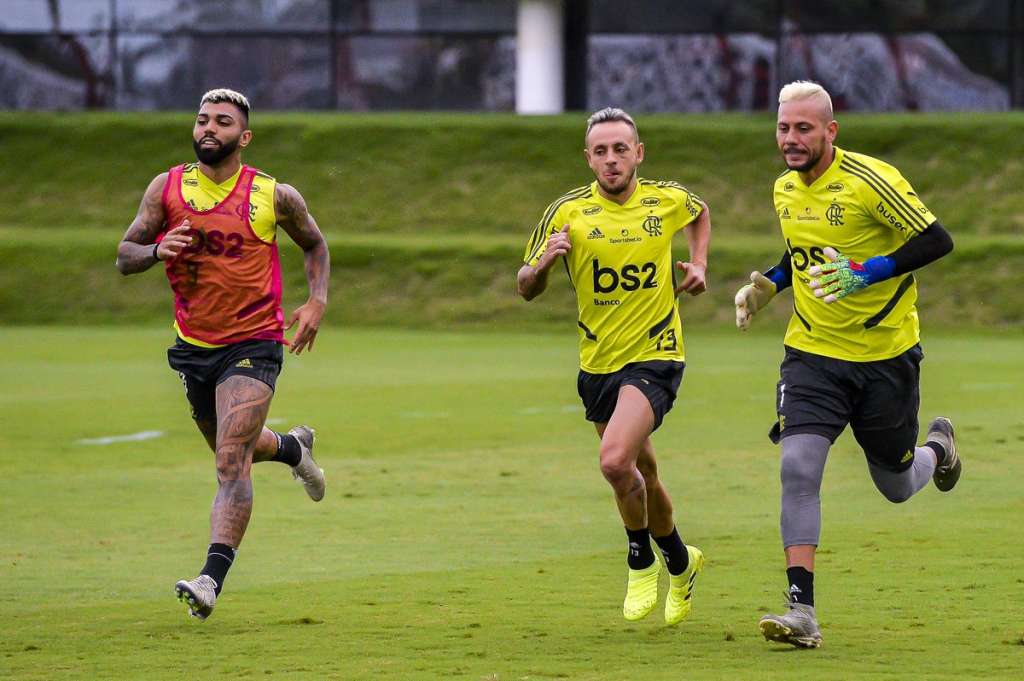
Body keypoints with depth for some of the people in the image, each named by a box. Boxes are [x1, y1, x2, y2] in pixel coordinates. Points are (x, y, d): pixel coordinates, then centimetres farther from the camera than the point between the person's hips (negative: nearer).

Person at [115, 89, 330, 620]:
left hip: (253, 343, -4)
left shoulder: (274, 196, -4)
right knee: (234, 450, 22)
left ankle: (212, 577, -24)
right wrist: (157, 249, -22)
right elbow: (124, 257, 0)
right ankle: (292, 447, 56)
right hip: (192, 346, 4)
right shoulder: (167, 188, -1)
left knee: (231, 461, -19)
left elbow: (314, 243, 14)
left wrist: (317, 301, -2)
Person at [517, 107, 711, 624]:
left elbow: (700, 213, 22)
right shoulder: (568, 212, -6)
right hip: (597, 363, 3)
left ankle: (641, 562, 0)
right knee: (640, 474, 16)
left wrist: (699, 264, 6)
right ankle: (680, 562, 41)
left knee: (615, 460, -24)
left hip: (655, 355, -3)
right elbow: (526, 289, -1)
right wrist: (544, 261, -23)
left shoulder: (668, 200, -4)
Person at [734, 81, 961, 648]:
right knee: (798, 468, -18)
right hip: (812, 352, 4)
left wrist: (867, 272, -27)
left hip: (885, 353, -4)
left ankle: (938, 447, 49)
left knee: (896, 486, 11)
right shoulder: (785, 189, 4)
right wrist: (767, 283, 5)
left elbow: (936, 241, -17)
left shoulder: (870, 181, -18)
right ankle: (802, 611, -19)